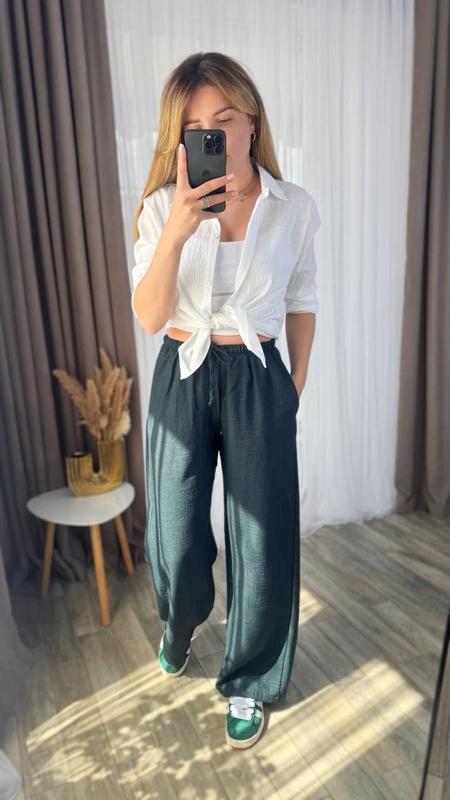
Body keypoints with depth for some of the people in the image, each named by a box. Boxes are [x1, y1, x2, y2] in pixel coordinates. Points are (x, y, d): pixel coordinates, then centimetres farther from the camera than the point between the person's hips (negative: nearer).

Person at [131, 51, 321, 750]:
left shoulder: (295, 207, -2)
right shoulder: (163, 206, -5)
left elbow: (302, 302, 8)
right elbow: (149, 317, -14)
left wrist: (297, 383, 10)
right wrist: (177, 231, -27)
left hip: (258, 381, 0)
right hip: (183, 378, 1)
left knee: (262, 536, 6)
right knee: (177, 536, 11)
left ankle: (248, 681, 34)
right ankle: (181, 626, 50)